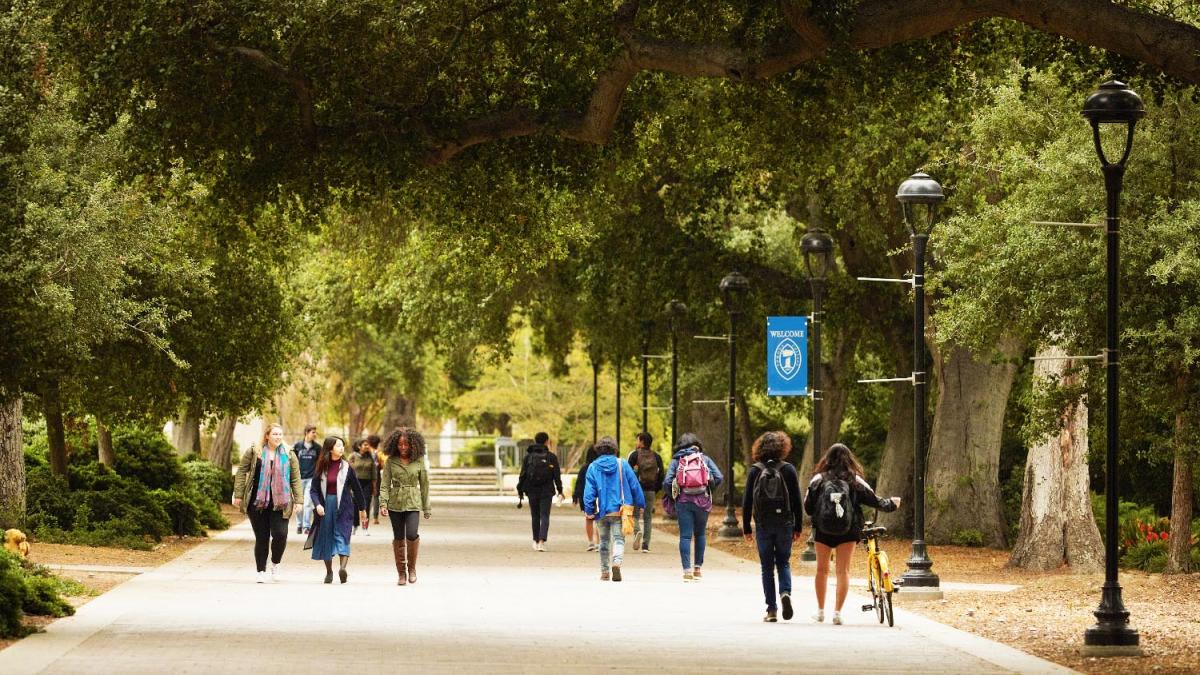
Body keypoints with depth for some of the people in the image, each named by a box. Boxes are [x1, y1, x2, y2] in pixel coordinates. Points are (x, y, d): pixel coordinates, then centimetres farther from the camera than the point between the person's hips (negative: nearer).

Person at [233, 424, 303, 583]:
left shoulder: (289, 455, 7)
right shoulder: (254, 452, 3)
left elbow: (295, 479, 8)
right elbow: (241, 472, 5)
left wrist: (298, 500, 1)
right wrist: (238, 495, 0)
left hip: (280, 503, 1)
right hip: (257, 502, 0)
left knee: (280, 534, -13)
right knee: (261, 538, 1)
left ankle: (275, 564, 13)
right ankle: (261, 571, 15)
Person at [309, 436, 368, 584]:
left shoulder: (346, 467, 0)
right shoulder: (321, 468, 3)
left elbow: (356, 489, 7)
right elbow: (314, 490, 1)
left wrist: (362, 508, 13)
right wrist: (317, 504, -16)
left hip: (343, 506, -2)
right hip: (326, 506, 2)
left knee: (342, 537, -10)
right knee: (326, 538, 4)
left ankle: (342, 567, -17)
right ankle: (329, 572, 7)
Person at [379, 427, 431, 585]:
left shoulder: (419, 461, 2)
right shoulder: (391, 461, 2)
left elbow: (424, 485, 7)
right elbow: (384, 484, 1)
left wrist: (426, 508, 8)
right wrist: (383, 503, -12)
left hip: (413, 502, -1)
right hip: (395, 503, 1)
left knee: (412, 535, -18)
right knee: (398, 538, 3)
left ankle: (412, 568, 2)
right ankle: (401, 573, 13)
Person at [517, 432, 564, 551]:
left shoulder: (528, 456, 0)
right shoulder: (552, 457, -4)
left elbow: (523, 475, 1)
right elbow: (557, 475, -3)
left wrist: (520, 491, 6)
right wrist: (559, 491, 5)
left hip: (532, 491, 2)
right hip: (547, 491, -2)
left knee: (535, 516, 15)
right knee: (545, 516, -1)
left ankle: (536, 541, 22)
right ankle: (541, 541, -16)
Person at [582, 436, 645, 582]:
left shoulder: (593, 467, -1)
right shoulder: (622, 465, -1)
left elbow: (589, 491, -5)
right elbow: (635, 486, 2)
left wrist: (589, 511, -2)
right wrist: (640, 504, 12)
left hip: (601, 511, 1)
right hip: (619, 510, -1)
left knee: (604, 541, 16)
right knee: (618, 539, -2)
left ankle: (604, 572, 19)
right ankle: (617, 562, -31)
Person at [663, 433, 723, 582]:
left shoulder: (676, 460, 6)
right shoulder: (705, 459, 9)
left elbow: (667, 482, -4)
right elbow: (719, 478, 0)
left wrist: (673, 496, 12)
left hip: (683, 501, -1)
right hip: (702, 501, 1)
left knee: (685, 536, 0)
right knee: (700, 534, 15)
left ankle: (687, 570, -7)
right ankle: (698, 567, 14)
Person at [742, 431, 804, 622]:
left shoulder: (755, 471, -2)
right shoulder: (788, 470, -3)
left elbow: (747, 501, -1)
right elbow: (796, 500, -2)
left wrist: (746, 528, 6)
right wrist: (798, 527, 5)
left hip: (763, 525, 0)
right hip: (784, 524, 0)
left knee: (767, 566, 7)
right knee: (783, 562, 14)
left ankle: (771, 609, 4)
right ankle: (785, 592, -13)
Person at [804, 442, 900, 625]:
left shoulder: (818, 479, -3)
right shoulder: (855, 480, -2)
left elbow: (808, 507, -1)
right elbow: (874, 500, 5)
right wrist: (891, 503, 24)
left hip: (823, 530, 0)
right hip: (848, 532, 0)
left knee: (822, 569, 14)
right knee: (843, 570, 3)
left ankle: (820, 611, 18)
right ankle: (837, 612, -4)